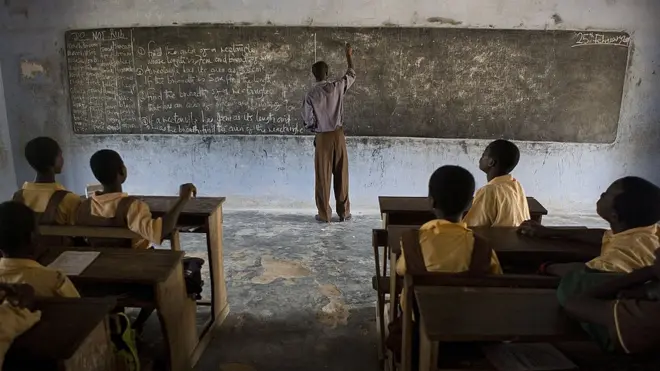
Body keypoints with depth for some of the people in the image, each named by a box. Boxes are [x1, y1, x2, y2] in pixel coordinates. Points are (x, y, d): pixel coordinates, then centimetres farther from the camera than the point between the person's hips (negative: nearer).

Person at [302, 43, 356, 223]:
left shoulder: (311, 95, -10)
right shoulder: (337, 87, -5)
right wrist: (349, 57, 29)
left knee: (322, 176, 5)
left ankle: (324, 214, 9)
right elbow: (351, 75, 15)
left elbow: (308, 122, -7)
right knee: (341, 175, 8)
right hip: (338, 135, 2)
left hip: (322, 138, -2)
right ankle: (344, 212, 14)